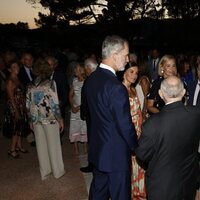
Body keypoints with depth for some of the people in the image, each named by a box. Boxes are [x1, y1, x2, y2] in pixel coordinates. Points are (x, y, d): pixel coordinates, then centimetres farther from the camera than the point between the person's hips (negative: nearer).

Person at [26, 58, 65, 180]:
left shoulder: (31, 86, 3)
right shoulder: (50, 83, -11)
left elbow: (28, 105, 7)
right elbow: (55, 104, -14)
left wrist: (31, 120, 16)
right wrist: (60, 119, -6)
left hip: (36, 120, 5)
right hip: (50, 119, -4)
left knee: (41, 146, 14)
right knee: (53, 145, 9)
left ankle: (45, 172, 25)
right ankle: (58, 171, 22)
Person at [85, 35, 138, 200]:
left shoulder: (91, 79, 0)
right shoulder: (116, 87, -27)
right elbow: (125, 125, -21)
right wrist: (136, 148, -4)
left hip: (97, 149, 8)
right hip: (116, 154, -8)